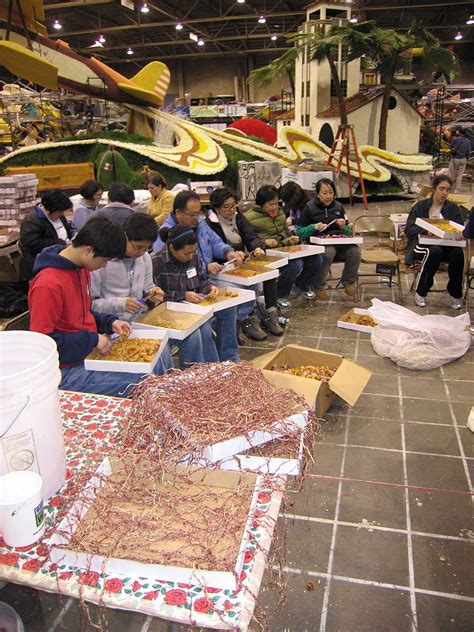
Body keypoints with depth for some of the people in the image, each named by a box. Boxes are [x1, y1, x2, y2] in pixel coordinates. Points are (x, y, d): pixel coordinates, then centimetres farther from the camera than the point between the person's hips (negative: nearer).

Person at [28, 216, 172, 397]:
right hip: (66, 370, -9)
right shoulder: (48, 284, -25)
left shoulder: (81, 268, 5)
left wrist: (109, 322, 3)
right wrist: (92, 340, -19)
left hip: (90, 353, 9)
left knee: (154, 363, 6)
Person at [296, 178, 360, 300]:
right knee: (328, 252, -38)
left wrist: (343, 227, -3)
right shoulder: (309, 208, 4)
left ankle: (348, 282, -3)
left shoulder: (338, 206, 15)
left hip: (339, 242, 4)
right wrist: (314, 227, -15)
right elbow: (299, 232, 2)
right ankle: (319, 287, -18)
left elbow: (348, 232, 20)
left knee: (355, 251, -26)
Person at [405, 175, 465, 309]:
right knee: (434, 251, -37)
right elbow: (409, 229, -3)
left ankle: (456, 295, -14)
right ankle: (420, 292, -22)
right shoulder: (421, 206, 6)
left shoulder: (453, 208, 13)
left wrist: (459, 235, -17)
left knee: (458, 253, -31)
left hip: (446, 245, 3)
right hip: (422, 244, -2)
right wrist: (427, 231, -22)